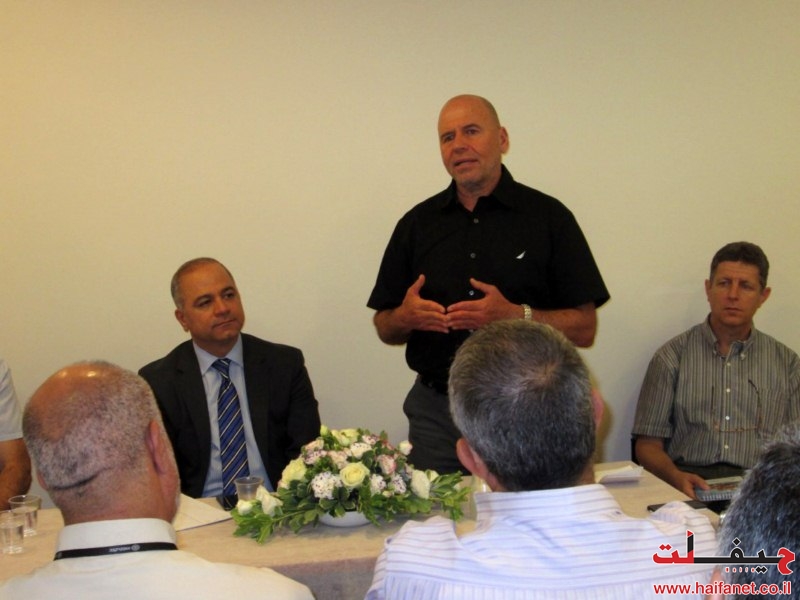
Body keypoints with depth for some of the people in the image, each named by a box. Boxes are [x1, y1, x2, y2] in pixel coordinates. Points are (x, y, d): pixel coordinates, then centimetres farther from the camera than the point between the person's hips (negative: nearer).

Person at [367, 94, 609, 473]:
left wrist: (515, 315, -19)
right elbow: (384, 328, 12)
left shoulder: (548, 217, 0)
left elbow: (584, 329, -4)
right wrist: (406, 317, -11)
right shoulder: (417, 224, 8)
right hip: (436, 412, 2)